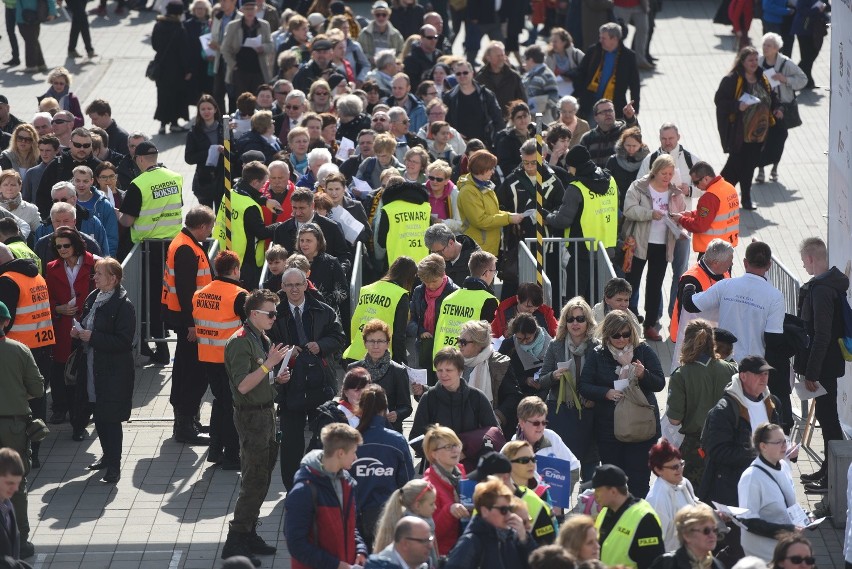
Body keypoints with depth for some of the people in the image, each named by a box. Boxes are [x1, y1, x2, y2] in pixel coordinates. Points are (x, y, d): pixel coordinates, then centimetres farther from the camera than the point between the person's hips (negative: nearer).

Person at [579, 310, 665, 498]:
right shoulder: (597, 355, 4)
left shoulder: (644, 351, 2)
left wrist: (644, 375, -22)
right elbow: (584, 386, 0)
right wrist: (607, 393, -17)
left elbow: (660, 383, -1)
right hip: (608, 425, 1)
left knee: (638, 478, -3)